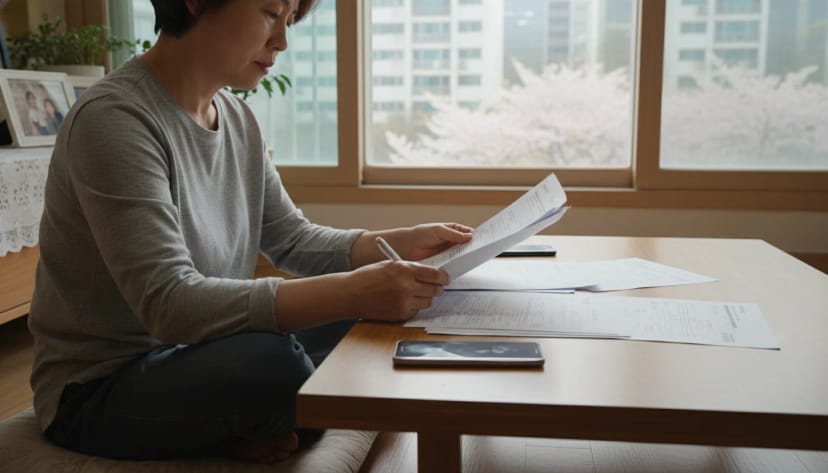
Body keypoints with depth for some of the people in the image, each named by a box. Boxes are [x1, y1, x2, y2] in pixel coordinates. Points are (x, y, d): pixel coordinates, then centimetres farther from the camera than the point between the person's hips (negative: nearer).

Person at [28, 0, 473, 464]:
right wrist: (352, 292, -39)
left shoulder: (238, 118, 2)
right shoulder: (113, 117, -23)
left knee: (373, 319, -1)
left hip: (196, 353, 8)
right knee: (275, 362, -34)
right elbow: (168, 303, -32)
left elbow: (293, 239, 7)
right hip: (99, 390, -7)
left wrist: (400, 244, -9)